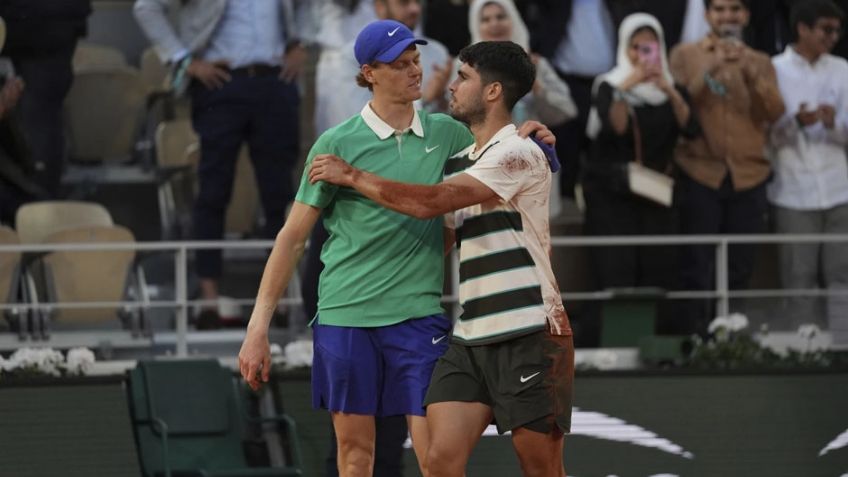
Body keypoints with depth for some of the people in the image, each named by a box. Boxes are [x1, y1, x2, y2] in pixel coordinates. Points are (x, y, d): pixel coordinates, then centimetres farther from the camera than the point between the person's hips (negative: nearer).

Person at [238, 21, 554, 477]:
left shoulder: (447, 134, 6)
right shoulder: (338, 143, -2)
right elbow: (294, 235, 0)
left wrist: (527, 143, -5)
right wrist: (258, 327, -4)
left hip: (420, 315, 1)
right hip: (344, 314, -1)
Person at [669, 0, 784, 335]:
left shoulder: (760, 63, 12)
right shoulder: (685, 55, 6)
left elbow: (774, 114, -1)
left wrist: (752, 75, -16)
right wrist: (710, 71, -18)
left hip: (748, 177, 3)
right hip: (700, 174, -3)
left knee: (740, 269, 5)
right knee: (696, 269, -7)